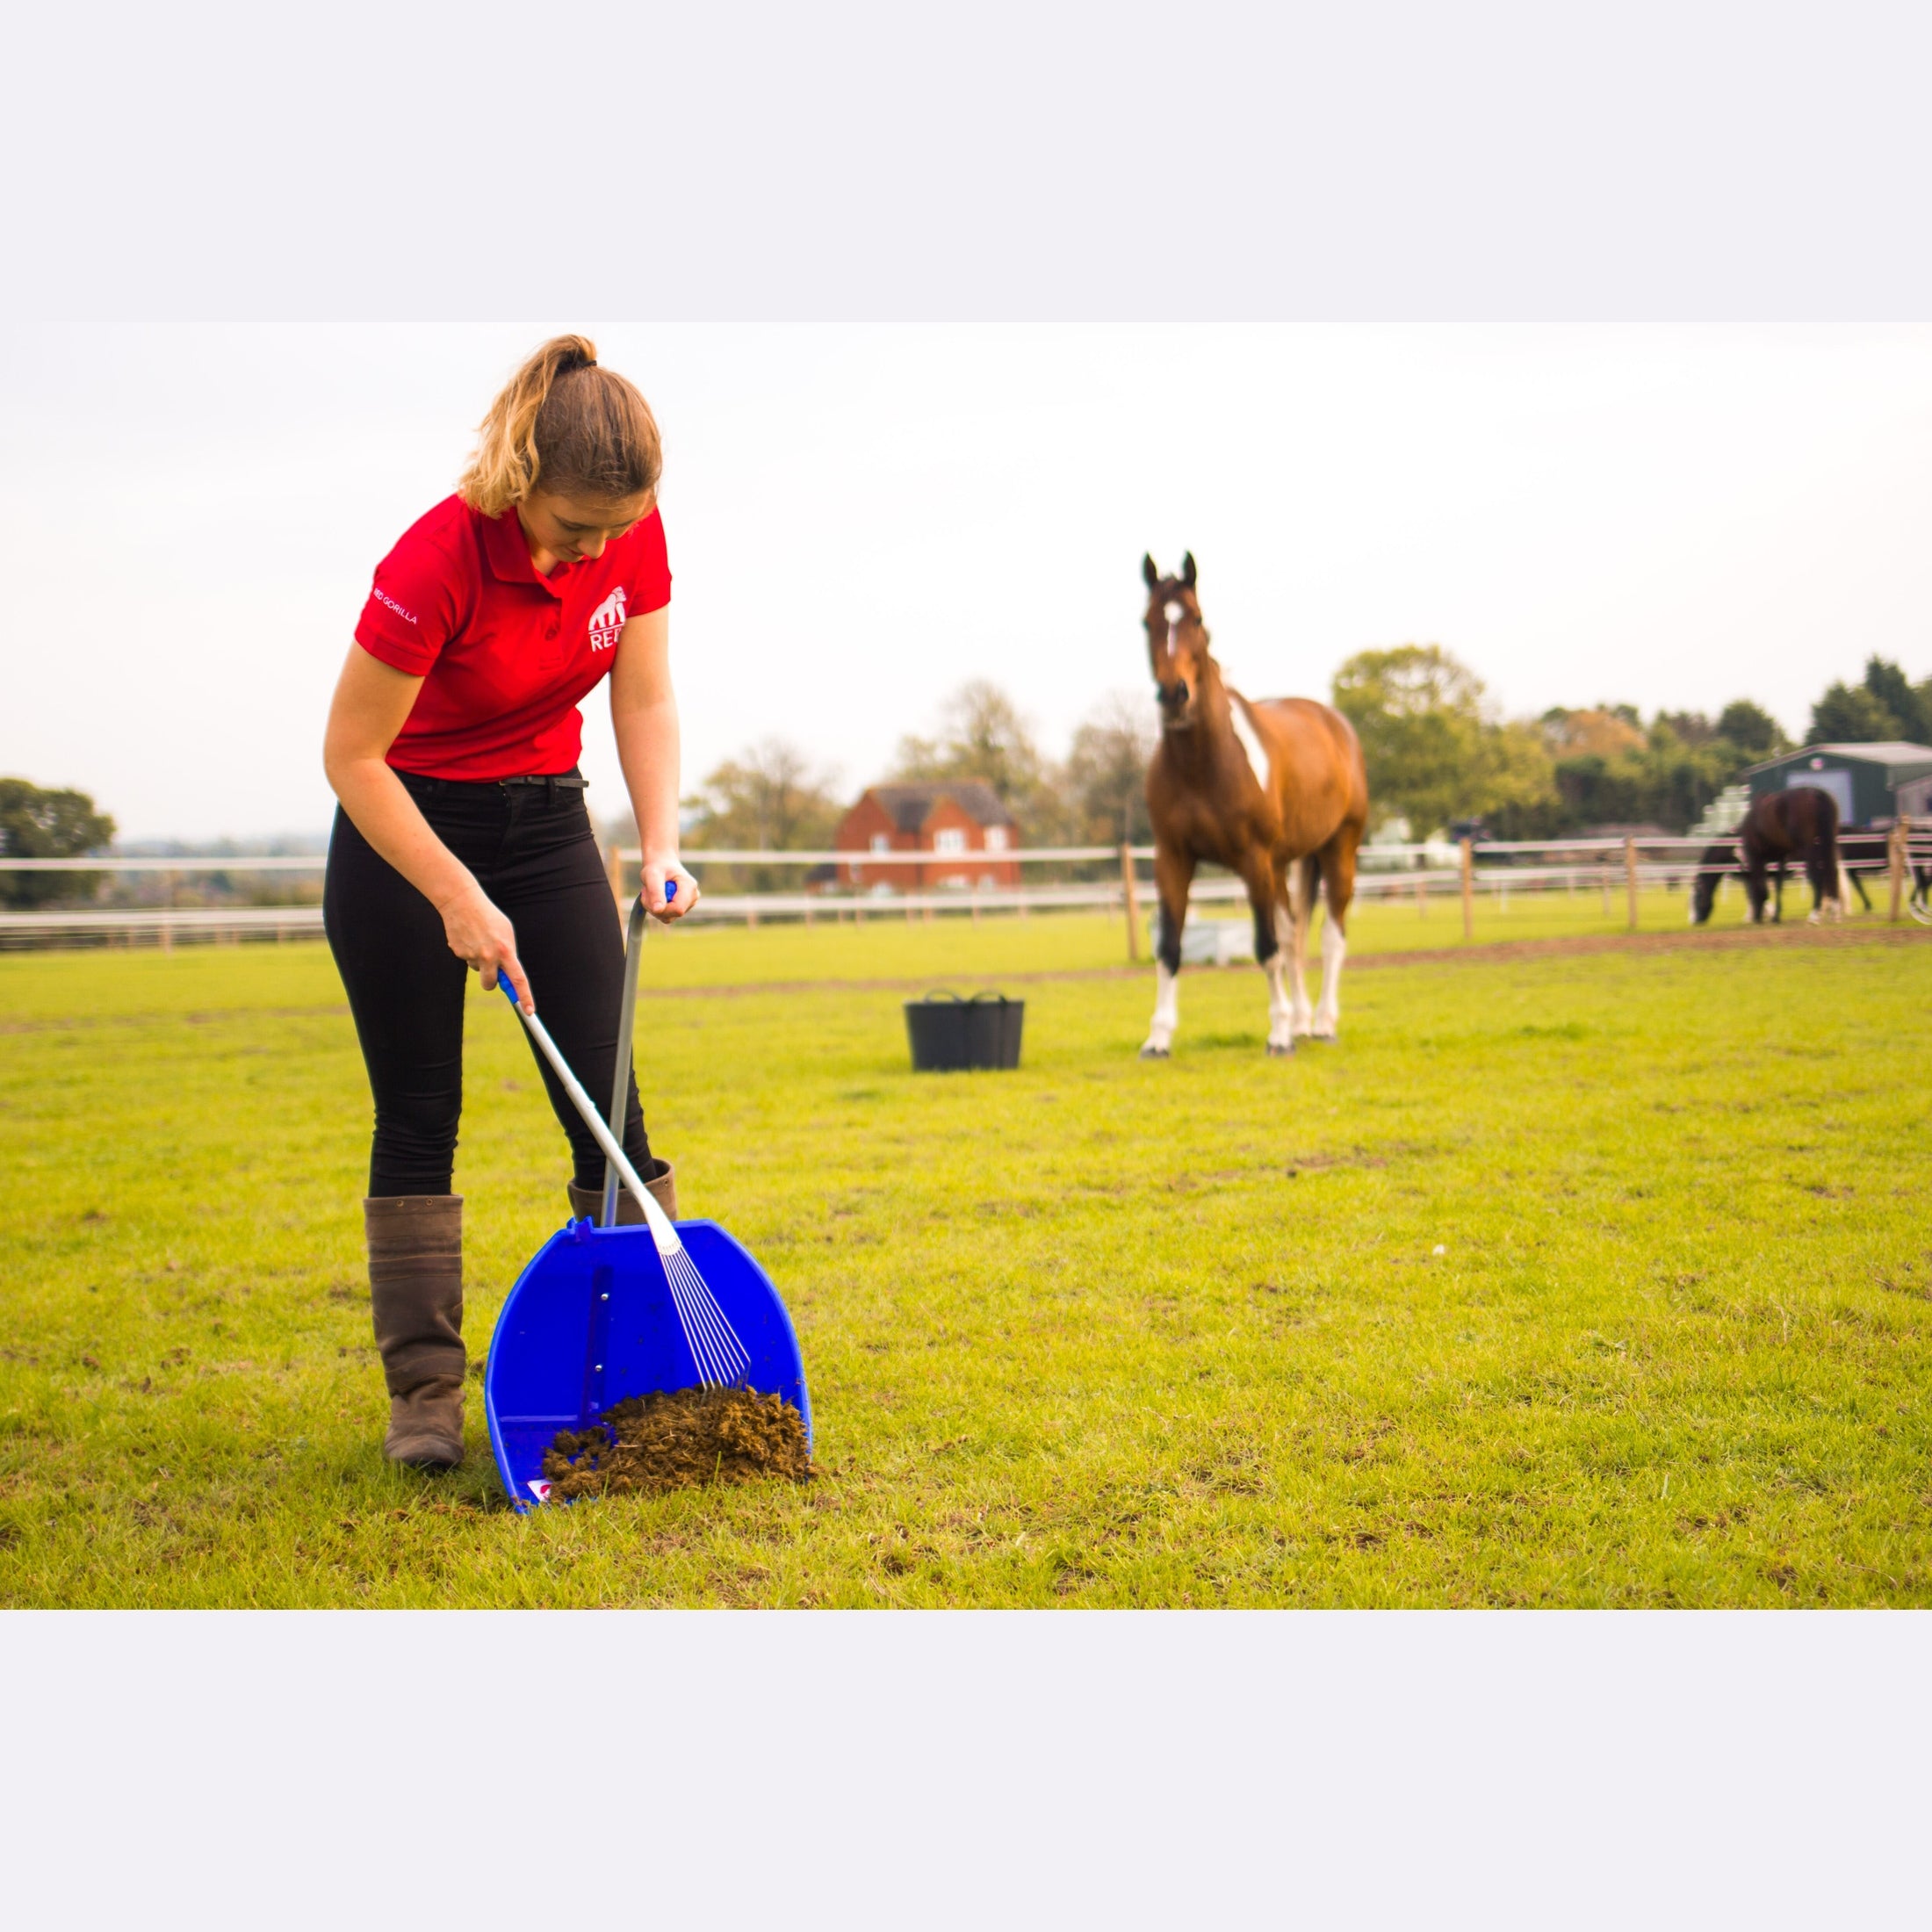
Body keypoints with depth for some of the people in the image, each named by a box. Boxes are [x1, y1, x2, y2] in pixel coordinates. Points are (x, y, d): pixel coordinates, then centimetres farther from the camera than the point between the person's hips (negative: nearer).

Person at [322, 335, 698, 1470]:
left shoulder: (633, 535, -13)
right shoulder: (438, 560, -28)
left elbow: (645, 701, -4)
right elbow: (352, 755, -22)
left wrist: (661, 848, -17)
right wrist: (458, 898, -22)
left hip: (547, 819, 4)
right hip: (403, 830, -4)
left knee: (607, 1099, -1)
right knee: (419, 1115, -2)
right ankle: (425, 1395, 4)